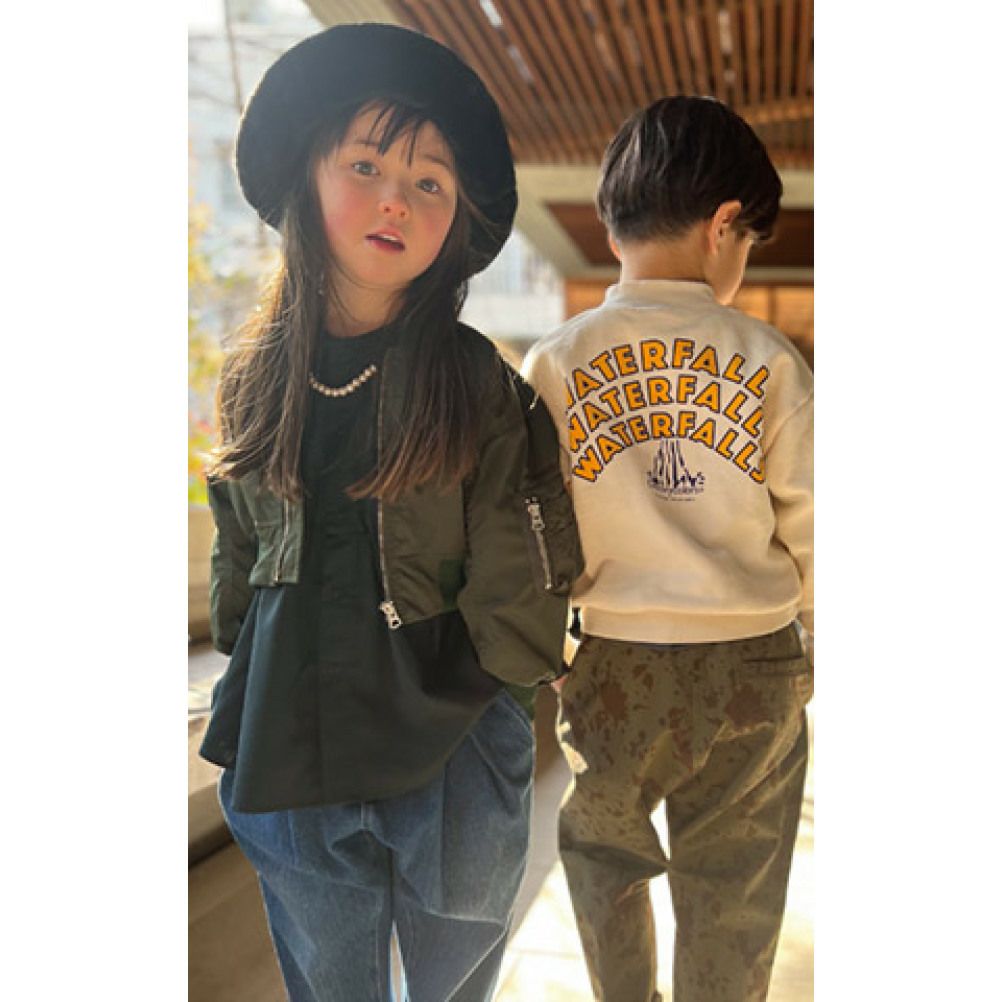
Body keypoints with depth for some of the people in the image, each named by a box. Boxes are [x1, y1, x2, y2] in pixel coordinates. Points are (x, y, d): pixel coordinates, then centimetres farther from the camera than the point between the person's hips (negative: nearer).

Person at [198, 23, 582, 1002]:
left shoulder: (485, 388, -11)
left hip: (452, 768, -2)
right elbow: (237, 563, 10)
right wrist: (253, 711, 7)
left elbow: (516, 626, -11)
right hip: (287, 771, 3)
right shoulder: (253, 377, 0)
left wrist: (406, 673, -6)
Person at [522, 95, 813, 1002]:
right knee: (732, 901, 17)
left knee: (603, 856, 25)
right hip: (751, 667, 0)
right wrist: (808, 641, 14)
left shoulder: (555, 362, -7)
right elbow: (811, 527, -2)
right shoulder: (768, 360, -7)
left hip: (608, 663, 1)